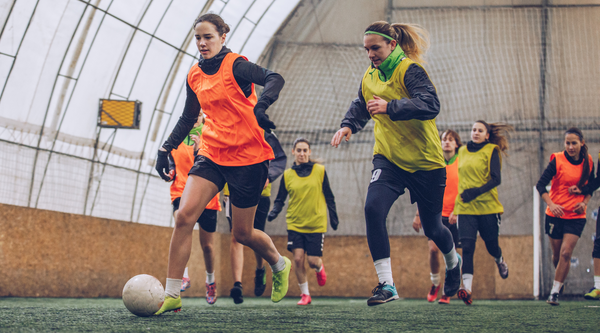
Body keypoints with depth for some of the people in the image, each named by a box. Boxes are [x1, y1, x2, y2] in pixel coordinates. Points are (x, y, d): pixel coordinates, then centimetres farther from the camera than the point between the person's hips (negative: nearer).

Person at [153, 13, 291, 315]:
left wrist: (260, 106, -46)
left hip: (248, 156, -5)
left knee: (242, 233, 5)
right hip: (212, 154, 5)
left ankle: (280, 265, 38)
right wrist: (166, 149, 12)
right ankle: (172, 295, -12)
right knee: (184, 216, -15)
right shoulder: (195, 76, 8)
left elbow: (275, 79, -27)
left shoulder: (235, 66, -11)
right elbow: (188, 117, 21)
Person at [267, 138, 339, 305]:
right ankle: (305, 294, 6)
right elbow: (280, 199, 7)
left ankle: (319, 267, 35)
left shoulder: (320, 170, 1)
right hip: (295, 224, 1)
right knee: (298, 258, -10)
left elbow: (329, 197, 7)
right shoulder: (287, 175, 2)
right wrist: (274, 212, -11)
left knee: (313, 261, -4)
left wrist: (334, 218, 6)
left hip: (316, 224, -1)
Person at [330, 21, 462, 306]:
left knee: (432, 228, 10)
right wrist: (347, 125, 1)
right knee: (373, 208, -23)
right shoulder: (369, 78, 5)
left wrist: (389, 107, -37)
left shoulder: (410, 70, -15)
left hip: (425, 161, -4)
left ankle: (453, 261, 47)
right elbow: (360, 106, 22)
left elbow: (430, 105, -29)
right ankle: (386, 284, -18)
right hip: (388, 158, 4)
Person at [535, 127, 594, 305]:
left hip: (576, 216, 1)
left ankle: (554, 292, -6)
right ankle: (559, 281, 38)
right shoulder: (558, 160, -10)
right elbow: (540, 185, -12)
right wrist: (551, 204, -26)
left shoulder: (588, 162, 0)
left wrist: (585, 202, -4)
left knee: (566, 253, -13)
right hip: (556, 214, -1)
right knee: (557, 254, 9)